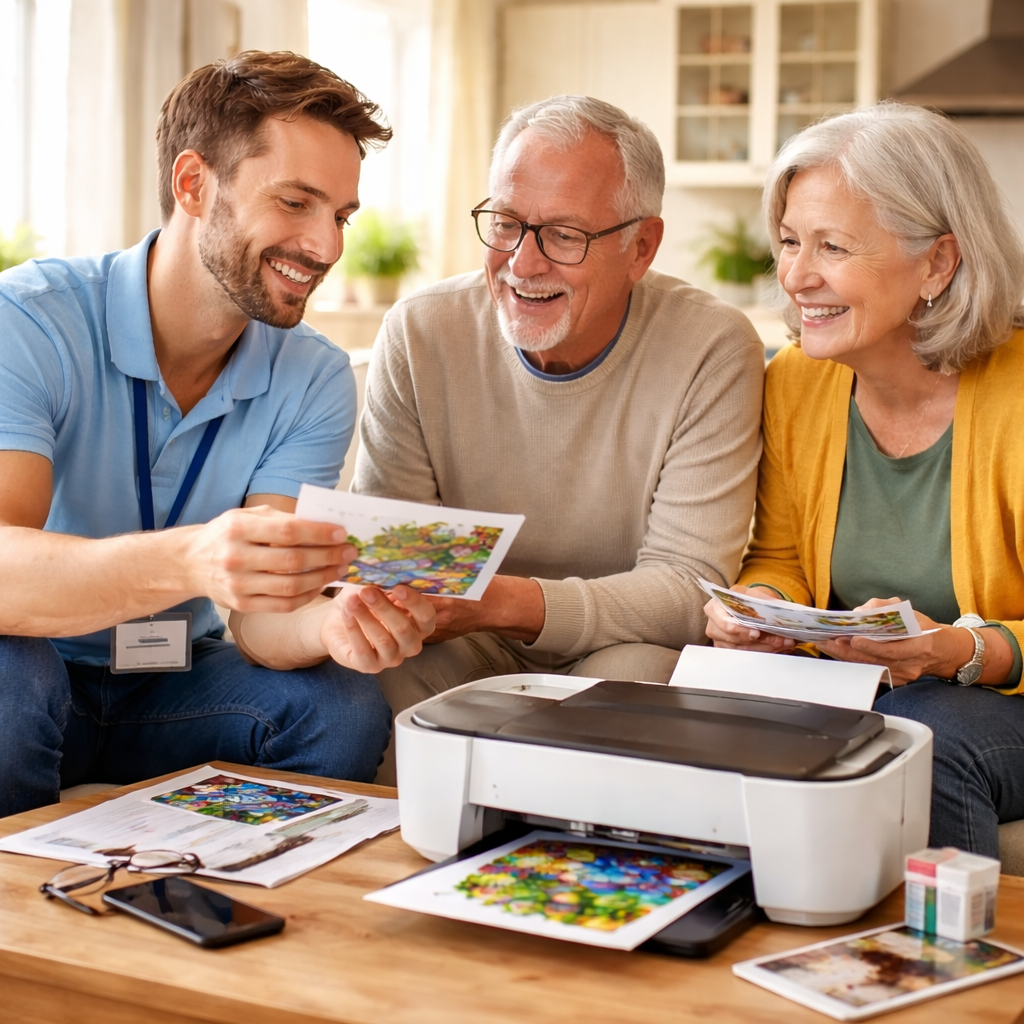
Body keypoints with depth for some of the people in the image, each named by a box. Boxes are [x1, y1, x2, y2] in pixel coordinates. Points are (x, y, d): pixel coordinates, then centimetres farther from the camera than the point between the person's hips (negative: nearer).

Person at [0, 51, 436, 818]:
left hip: (171, 691, 3)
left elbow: (258, 616, -15)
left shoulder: (315, 382, -6)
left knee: (342, 708, -23)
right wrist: (186, 561, -52)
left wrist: (330, 618, -39)